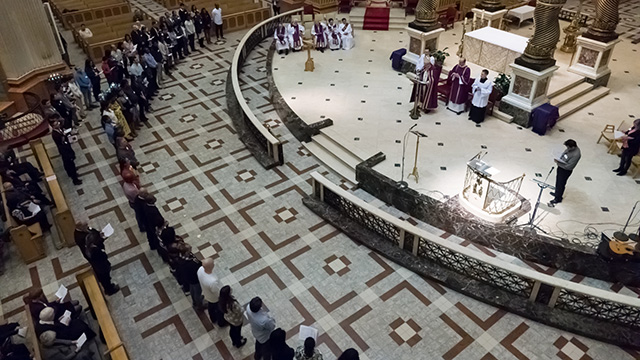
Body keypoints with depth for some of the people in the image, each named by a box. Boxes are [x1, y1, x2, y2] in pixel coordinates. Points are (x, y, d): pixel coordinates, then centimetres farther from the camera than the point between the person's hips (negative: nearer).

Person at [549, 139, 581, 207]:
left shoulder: (576, 155, -34)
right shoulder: (570, 148, -9)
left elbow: (568, 166, -30)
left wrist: (558, 163, -25)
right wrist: (558, 159, -2)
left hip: (565, 171, -8)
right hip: (561, 167, 8)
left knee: (561, 184, 11)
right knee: (558, 181, 27)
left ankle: (558, 198, 31)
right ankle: (557, 193, 50)